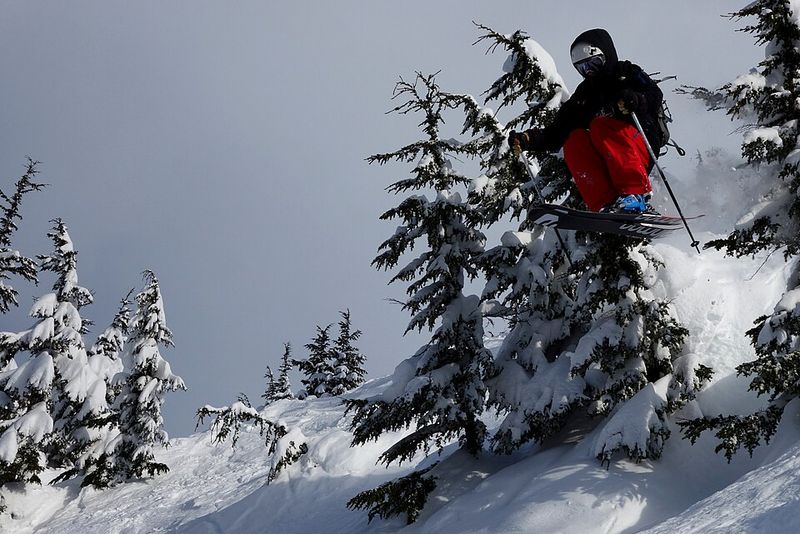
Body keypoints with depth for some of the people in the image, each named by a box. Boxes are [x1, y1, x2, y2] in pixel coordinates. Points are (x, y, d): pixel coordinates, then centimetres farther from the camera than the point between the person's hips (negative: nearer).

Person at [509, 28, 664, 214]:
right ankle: (606, 206, -36)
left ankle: (637, 195, -38)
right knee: (575, 139, -22)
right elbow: (555, 135, 14)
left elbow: (655, 95, -8)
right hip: (602, 166, 4)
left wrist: (636, 100, -32)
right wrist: (527, 139, -4)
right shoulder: (582, 96, 24)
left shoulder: (627, 75, 13)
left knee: (602, 125, -28)